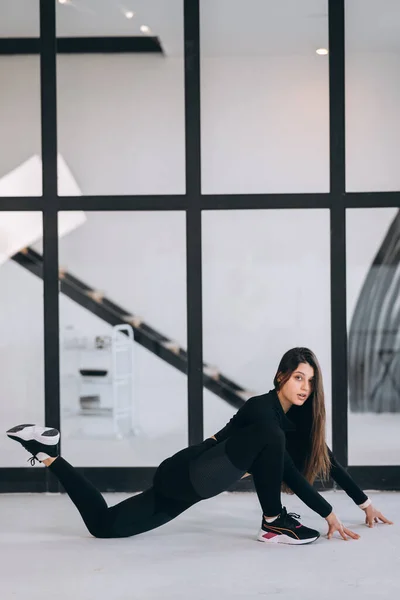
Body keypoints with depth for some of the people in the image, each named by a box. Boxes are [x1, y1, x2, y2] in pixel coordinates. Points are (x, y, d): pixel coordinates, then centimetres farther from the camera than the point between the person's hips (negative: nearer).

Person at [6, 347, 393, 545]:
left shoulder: (297, 417, 11)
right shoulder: (262, 408, -15)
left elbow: (326, 462, 17)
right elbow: (287, 471, -21)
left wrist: (366, 504, 19)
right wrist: (329, 516, -19)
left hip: (190, 483, 9)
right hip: (186, 475, -9)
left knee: (103, 526, 8)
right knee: (268, 436, -26)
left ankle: (49, 454, 16)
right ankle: (273, 524, -11)